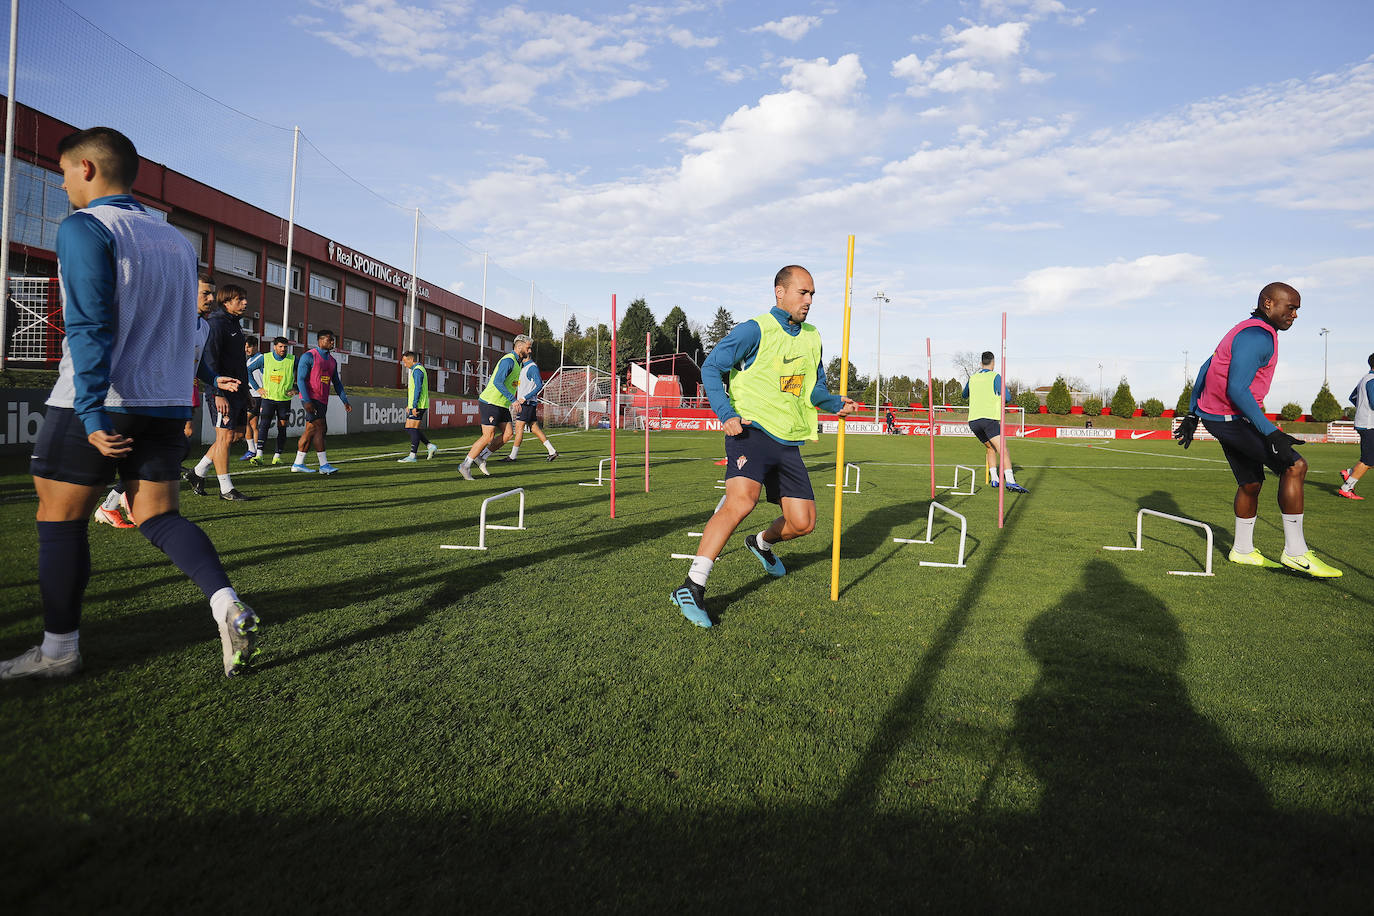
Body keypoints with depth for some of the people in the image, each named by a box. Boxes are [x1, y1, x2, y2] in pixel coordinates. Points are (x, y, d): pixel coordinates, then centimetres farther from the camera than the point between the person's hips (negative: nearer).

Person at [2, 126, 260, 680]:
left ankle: (58, 649, 15)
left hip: (97, 406, -6)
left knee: (59, 521, 7)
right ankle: (227, 606, -11)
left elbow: (90, 326, -17)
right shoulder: (177, 240, 15)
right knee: (158, 517, 10)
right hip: (166, 406, 7)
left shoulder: (84, 228, -7)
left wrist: (91, 413, -18)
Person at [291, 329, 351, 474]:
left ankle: (298, 464, 14)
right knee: (320, 428, -14)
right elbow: (301, 379, -12)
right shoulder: (309, 356, -6)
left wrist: (345, 401, 11)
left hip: (322, 401, 8)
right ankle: (324, 465, -14)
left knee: (311, 431, 8)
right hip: (310, 398, -8)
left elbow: (337, 383, 21)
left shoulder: (332, 361, 17)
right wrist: (307, 401, -21)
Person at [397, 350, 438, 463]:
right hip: (414, 406, 10)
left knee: (412, 429, -8)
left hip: (418, 406, -10)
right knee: (409, 428, 11)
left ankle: (412, 456, -6)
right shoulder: (418, 369, 20)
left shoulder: (417, 370, -13)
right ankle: (430, 446, 9)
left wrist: (414, 406, -23)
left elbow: (418, 389, -21)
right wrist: (409, 405, 26)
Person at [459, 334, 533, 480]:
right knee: (489, 437, -9)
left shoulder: (517, 362, 16)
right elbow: (497, 382, -26)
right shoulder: (508, 360, -16)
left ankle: (481, 458, 11)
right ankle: (465, 465, 2)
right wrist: (513, 400, -28)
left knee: (508, 435, 1)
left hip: (502, 405, 10)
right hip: (491, 403, -10)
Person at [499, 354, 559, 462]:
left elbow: (540, 385, -20)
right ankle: (552, 451, 8)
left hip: (528, 403, -9)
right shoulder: (524, 367, 18)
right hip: (523, 403, 9)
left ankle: (513, 456, -3)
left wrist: (525, 398, -24)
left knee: (519, 427, -7)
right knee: (535, 428, 7)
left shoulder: (532, 367, -12)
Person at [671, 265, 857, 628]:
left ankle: (762, 543, 42)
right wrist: (726, 414, -20)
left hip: (789, 440, 7)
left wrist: (835, 404, 4)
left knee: (803, 522, 6)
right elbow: (711, 367, -7)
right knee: (742, 500, -31)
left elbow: (815, 388, 25)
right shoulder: (755, 330, -5)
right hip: (752, 430, -7)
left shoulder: (812, 338, 15)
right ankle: (691, 589, -26)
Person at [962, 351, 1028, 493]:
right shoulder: (995, 376, 3)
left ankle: (994, 479, 11)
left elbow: (965, 396, 37)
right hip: (989, 418, -6)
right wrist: (1000, 400, 15)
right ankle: (1010, 481, -33)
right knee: (1002, 448, -17)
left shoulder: (973, 378, 19)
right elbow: (1006, 397, -7)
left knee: (990, 449, 21)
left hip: (972, 421, 6)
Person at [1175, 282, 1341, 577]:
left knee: (1251, 482, 16)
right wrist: (1271, 433, -31)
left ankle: (1243, 550, 29)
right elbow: (1237, 390, -27)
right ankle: (1295, 552, -9)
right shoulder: (1258, 336, -17)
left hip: (1217, 416, 11)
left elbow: (1205, 371, 22)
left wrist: (1193, 416, 24)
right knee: (1294, 466, -13)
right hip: (1232, 417, -11)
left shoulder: (1248, 332, 17)